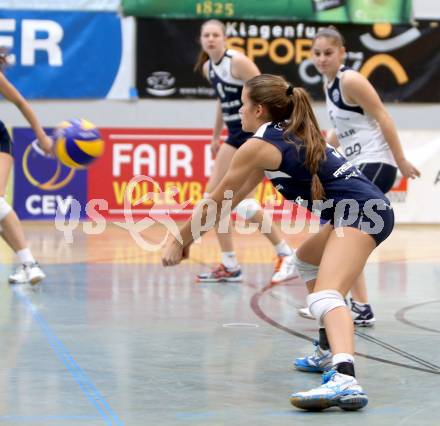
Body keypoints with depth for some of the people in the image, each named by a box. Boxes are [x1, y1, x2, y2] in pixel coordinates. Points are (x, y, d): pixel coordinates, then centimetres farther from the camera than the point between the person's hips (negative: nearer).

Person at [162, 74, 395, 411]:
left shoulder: (258, 146, -5)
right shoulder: (288, 135, 23)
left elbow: (216, 203, 2)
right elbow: (235, 198, 28)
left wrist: (180, 241, 14)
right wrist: (192, 237, 30)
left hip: (360, 212, -10)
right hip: (369, 207, 10)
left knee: (325, 296, -28)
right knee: (306, 260, 34)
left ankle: (345, 379, -53)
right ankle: (332, 354, 35)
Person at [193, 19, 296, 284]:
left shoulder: (237, 61, -16)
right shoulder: (207, 68, 8)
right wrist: (216, 136, 25)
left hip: (256, 133, -9)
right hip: (236, 135, 9)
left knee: (243, 200, -16)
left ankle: (287, 256, -6)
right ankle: (230, 266, 13)